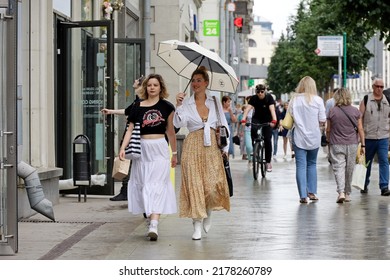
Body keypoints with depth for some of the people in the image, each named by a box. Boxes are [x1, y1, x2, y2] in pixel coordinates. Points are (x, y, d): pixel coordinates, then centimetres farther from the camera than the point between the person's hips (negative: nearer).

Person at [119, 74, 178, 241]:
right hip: (142, 149, 2)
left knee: (156, 186, -12)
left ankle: (154, 225, -21)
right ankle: (150, 220, 17)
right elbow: (130, 130, 5)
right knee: (143, 186, 5)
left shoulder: (166, 107, 4)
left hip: (159, 149, -2)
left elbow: (170, 132, 11)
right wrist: (123, 148, -9)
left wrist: (174, 153, 15)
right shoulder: (138, 107, 6)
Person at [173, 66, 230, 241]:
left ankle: (208, 213, 21)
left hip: (212, 147, 1)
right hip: (193, 146, -1)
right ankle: (197, 225, 2)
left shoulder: (215, 102, 10)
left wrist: (226, 146, 5)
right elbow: (179, 124, -8)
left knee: (213, 184, -9)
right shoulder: (186, 103, 5)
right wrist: (178, 106, -22)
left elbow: (224, 125, 12)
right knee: (194, 184, -5)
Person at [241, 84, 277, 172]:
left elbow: (272, 109, -33)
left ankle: (268, 162, 0)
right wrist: (243, 120, -43)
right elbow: (248, 108, -27)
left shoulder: (269, 98, -19)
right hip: (257, 118, 1)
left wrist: (274, 121, -50)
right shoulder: (253, 98, -15)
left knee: (267, 140, -9)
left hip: (267, 120, -1)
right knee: (253, 129, -32)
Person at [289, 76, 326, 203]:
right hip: (314, 138, 0)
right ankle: (312, 192, 15)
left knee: (301, 166, 2)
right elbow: (322, 121, -6)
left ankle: (303, 195, -3)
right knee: (312, 164, 17)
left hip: (299, 137, 0)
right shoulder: (318, 100, -6)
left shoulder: (294, 100, -3)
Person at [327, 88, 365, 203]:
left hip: (336, 144, -2)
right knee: (349, 169, 12)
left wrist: (328, 142, 17)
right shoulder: (355, 111, 0)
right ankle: (347, 193, 22)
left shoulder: (332, 111, -4)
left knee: (339, 167, -4)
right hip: (352, 144, 2)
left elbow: (328, 130, 2)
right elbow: (360, 129, 1)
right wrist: (363, 145, 7)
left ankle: (341, 192, -22)